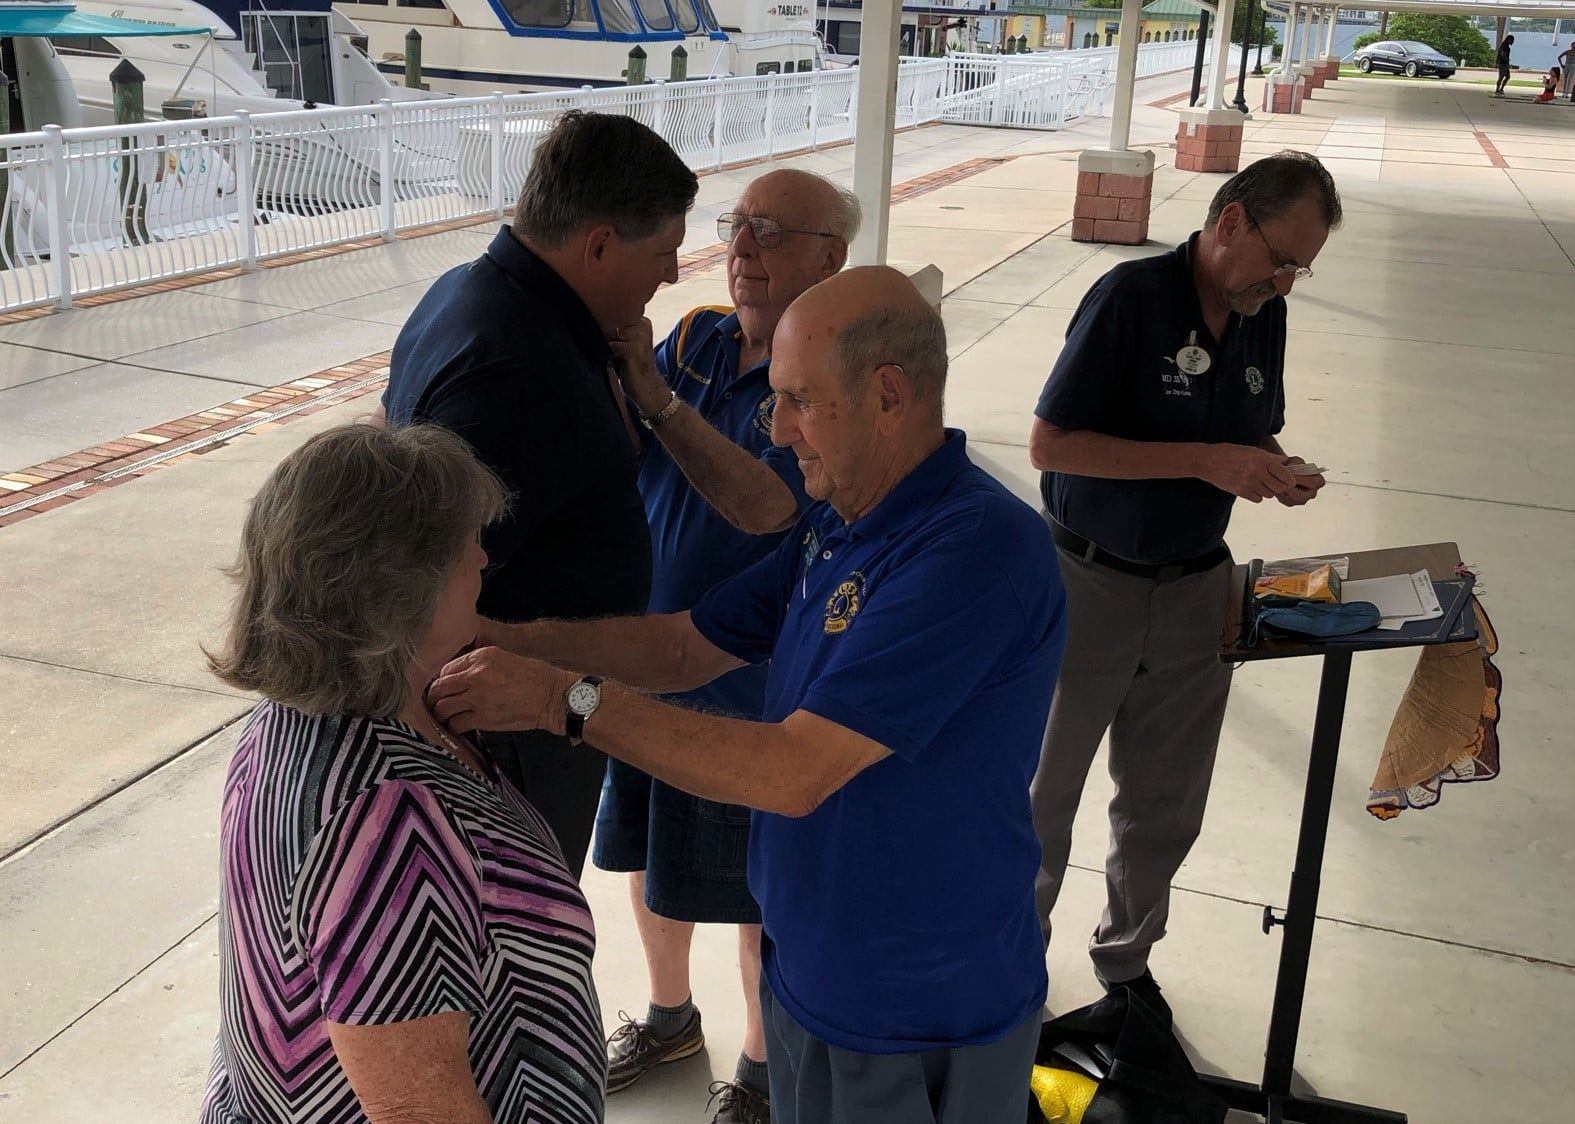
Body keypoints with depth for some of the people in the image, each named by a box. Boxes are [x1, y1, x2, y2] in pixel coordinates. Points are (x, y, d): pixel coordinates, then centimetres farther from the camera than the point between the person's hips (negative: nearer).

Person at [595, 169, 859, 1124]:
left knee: (760, 896, 12)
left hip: (752, 691, -6)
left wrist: (651, 391, -35)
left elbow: (766, 505, -31)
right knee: (649, 858, 24)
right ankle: (670, 1016, 50)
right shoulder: (694, 339, -1)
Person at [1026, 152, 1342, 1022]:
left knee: (1167, 807, 16)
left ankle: (1125, 956, 40)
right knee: (1044, 791, 12)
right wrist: (1202, 461, -26)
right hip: (1089, 582, -5)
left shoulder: (1264, 317, 2)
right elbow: (1049, 444, -22)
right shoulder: (1131, 297, -18)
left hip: (1193, 588, 6)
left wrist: (1275, 470, -8)